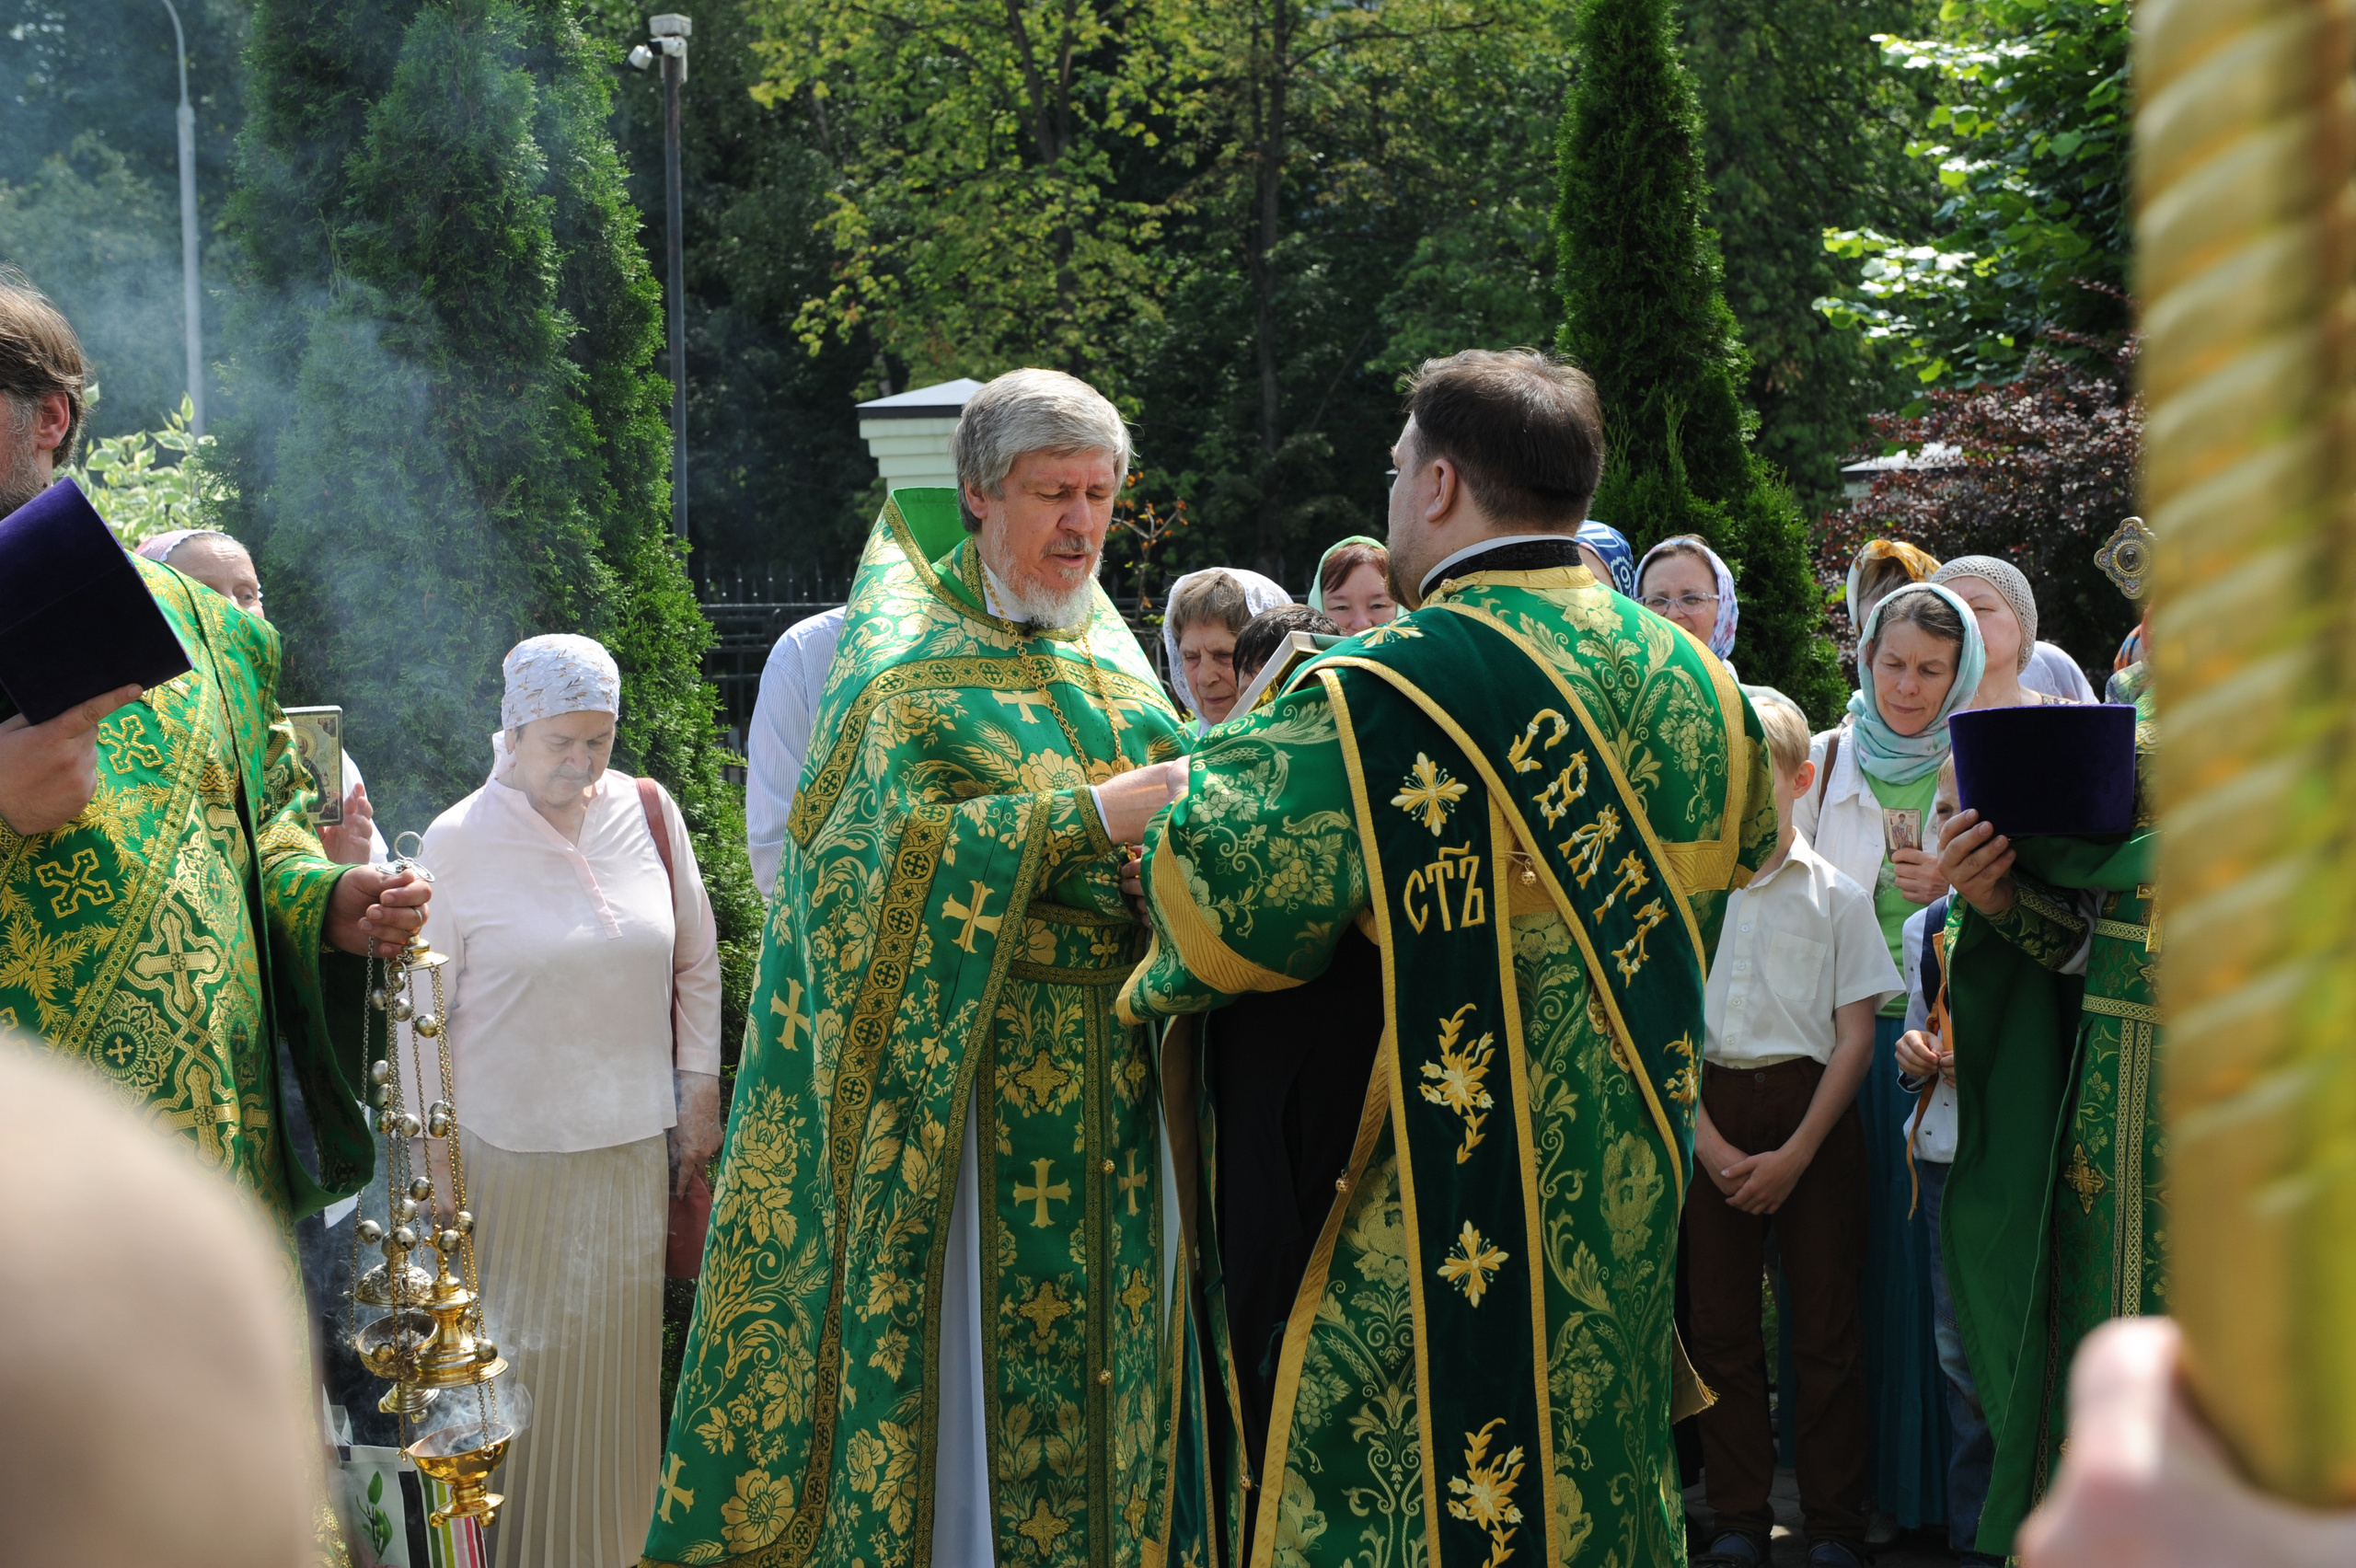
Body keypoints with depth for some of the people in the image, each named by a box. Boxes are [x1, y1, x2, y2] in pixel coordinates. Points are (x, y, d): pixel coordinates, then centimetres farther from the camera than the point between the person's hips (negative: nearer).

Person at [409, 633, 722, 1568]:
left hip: (633, 1146, 3)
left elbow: (697, 967, 10)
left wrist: (700, 1095, 8)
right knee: (519, 1363, 4)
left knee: (619, 1355, 11)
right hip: (509, 1153, -3)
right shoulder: (457, 843, -7)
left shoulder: (650, 816, 0)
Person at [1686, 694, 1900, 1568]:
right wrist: (1709, 1141, -7)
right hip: (1707, 1111, 2)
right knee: (1719, 1320, 4)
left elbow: (1856, 1037, -1)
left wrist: (1796, 1153, -8)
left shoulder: (1837, 897, 2)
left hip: (1811, 1110, -2)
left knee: (1827, 1322, 1)